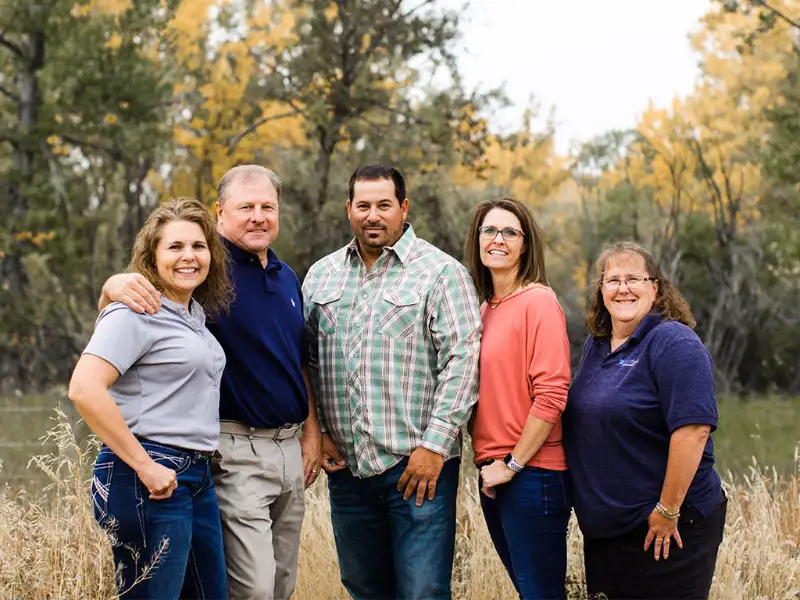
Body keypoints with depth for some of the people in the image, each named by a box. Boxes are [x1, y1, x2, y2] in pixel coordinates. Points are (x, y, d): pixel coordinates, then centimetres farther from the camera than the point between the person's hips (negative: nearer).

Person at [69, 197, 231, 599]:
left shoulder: (194, 313, 15)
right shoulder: (135, 312, -11)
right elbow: (84, 389, -23)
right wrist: (145, 467, -20)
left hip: (196, 476, 9)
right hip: (150, 483, -9)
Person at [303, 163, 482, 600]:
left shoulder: (440, 272, -4)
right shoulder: (321, 275, 13)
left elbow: (462, 361, -10)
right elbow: (307, 360, 16)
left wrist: (435, 446, -14)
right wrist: (319, 432, 6)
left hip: (417, 465, -5)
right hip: (347, 465, 5)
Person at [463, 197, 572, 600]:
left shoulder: (538, 300, -10)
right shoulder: (485, 309, 13)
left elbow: (551, 393, -16)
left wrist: (513, 464, -13)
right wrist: (487, 461, 6)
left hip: (532, 475, -7)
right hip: (493, 475, 7)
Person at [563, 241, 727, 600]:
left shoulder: (673, 343, -14)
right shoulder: (595, 345, 10)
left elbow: (693, 429, -23)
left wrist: (668, 510, -22)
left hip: (666, 529, -7)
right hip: (603, 525, 7)